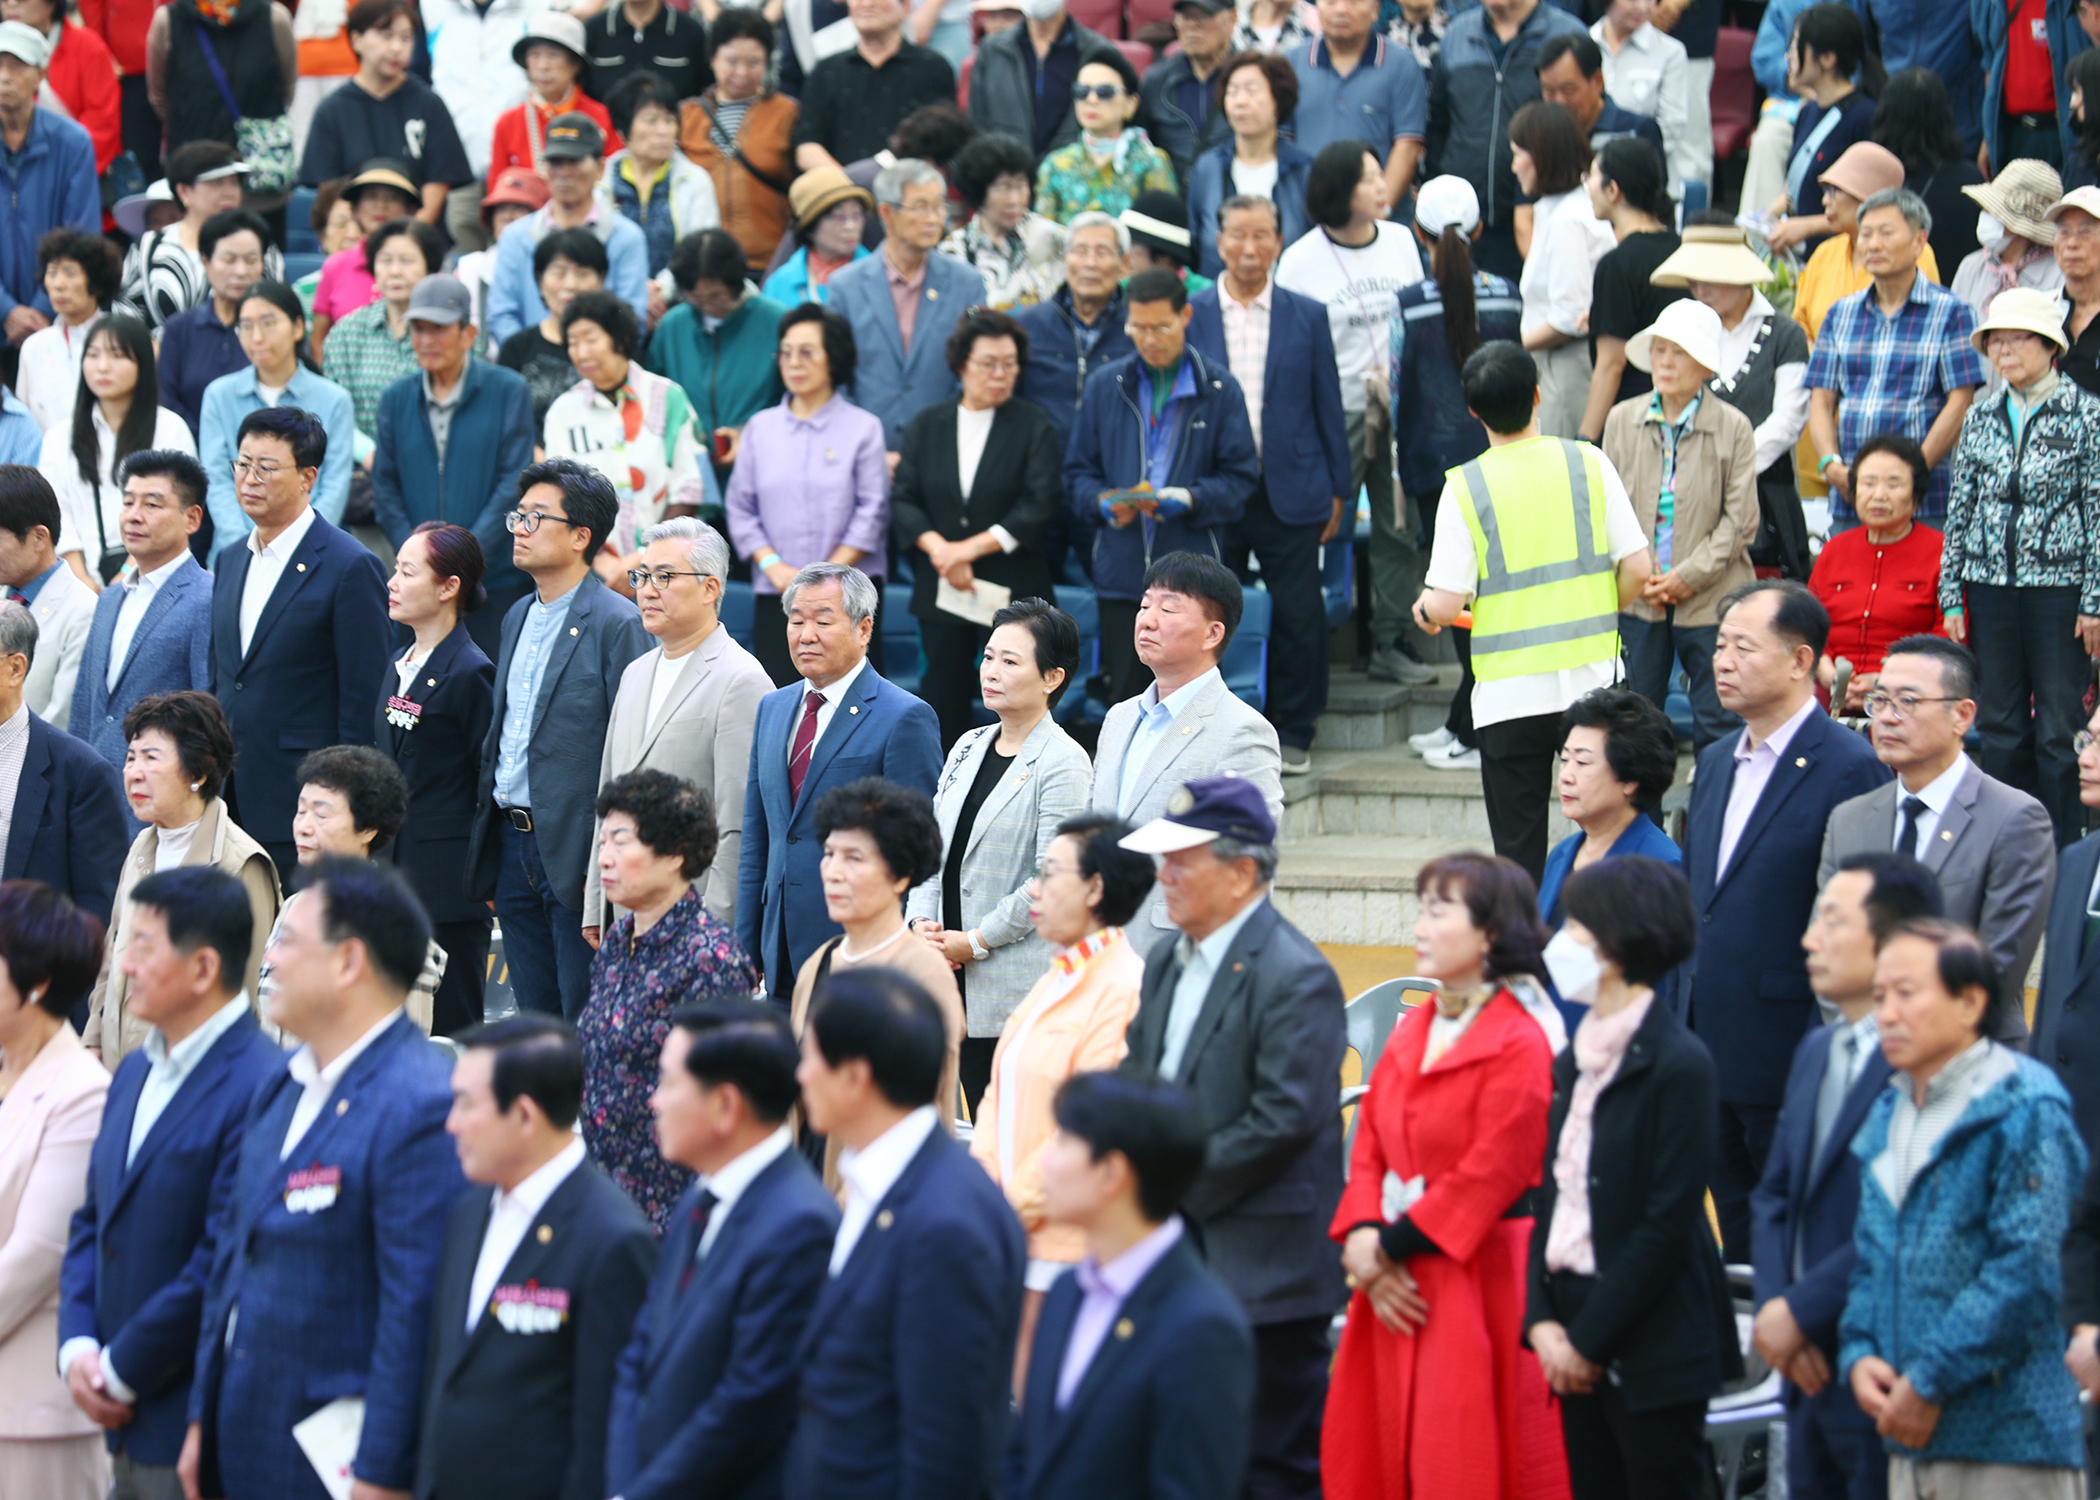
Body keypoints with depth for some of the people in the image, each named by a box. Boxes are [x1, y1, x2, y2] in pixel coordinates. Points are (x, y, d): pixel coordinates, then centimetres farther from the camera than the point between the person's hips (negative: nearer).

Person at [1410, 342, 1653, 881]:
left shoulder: (1465, 487, -6)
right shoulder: (1587, 464, -1)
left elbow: (1445, 605, -9)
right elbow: (1637, 568, -2)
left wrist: (1424, 609, 14)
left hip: (1510, 691, -1)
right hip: (1592, 681, 2)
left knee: (1519, 855, 5)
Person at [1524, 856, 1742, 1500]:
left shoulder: (1678, 1065, -12)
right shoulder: (1573, 1061, 12)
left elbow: (1668, 1223, -15)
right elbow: (1549, 1198, 12)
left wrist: (1591, 1338, -13)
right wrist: (1541, 1320, -1)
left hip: (1654, 1345, -7)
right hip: (1575, 1338, 7)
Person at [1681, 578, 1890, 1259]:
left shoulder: (1849, 769, -12)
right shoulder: (1717, 762, 14)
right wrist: (1683, 1034, 14)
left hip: (1794, 1064, -8)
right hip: (1713, 1057, 8)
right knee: (1738, 1239, 17)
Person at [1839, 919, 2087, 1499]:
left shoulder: (2024, 1109, -8)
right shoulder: (1889, 1118, 17)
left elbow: (2026, 1271, -15)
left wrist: (1929, 1383, -15)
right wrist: (1858, 1355, 1)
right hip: (1911, 1439, 7)